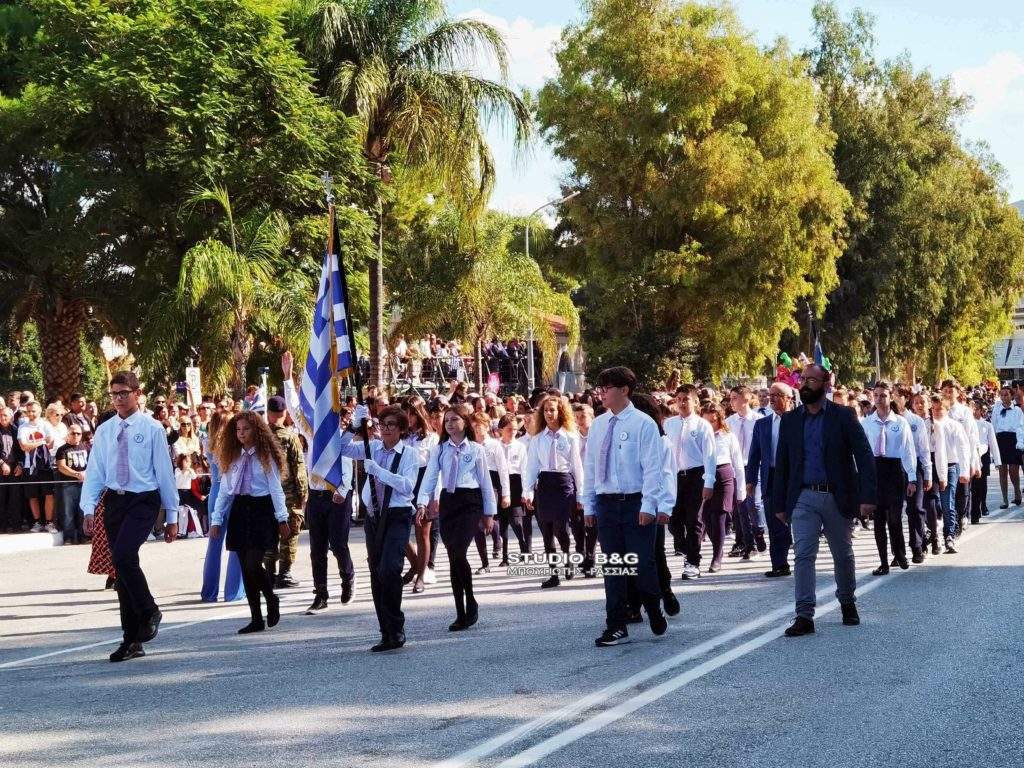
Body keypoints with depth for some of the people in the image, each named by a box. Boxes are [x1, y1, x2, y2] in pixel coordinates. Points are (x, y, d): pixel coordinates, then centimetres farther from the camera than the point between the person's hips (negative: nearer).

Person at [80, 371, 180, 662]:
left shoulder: (152, 429, -3)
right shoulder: (104, 431, 8)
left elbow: (165, 471, -2)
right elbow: (94, 472, 7)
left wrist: (172, 515, -1)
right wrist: (89, 508, -7)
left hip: (143, 501, -5)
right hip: (114, 501, 5)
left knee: (123, 555, -25)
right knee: (121, 564, 7)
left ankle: (149, 612, -1)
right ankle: (132, 640, 14)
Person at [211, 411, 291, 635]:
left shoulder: (266, 456, -1)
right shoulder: (232, 457, 10)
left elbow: (276, 488, -4)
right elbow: (224, 489, 10)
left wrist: (282, 518, -8)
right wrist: (216, 519, 5)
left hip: (262, 510, -5)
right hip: (240, 510, 5)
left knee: (253, 565, -15)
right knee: (245, 568, 4)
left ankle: (272, 600, 14)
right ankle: (256, 619, 12)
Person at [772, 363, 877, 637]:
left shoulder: (844, 416, -3)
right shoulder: (790, 420, 5)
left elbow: (864, 456, -8)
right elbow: (782, 464, 9)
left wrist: (867, 496, -17)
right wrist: (780, 504, 6)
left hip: (838, 498, -1)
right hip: (804, 498, 1)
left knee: (843, 555, 14)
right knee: (803, 555, -9)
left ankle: (848, 603, 35)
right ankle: (804, 616, -11)